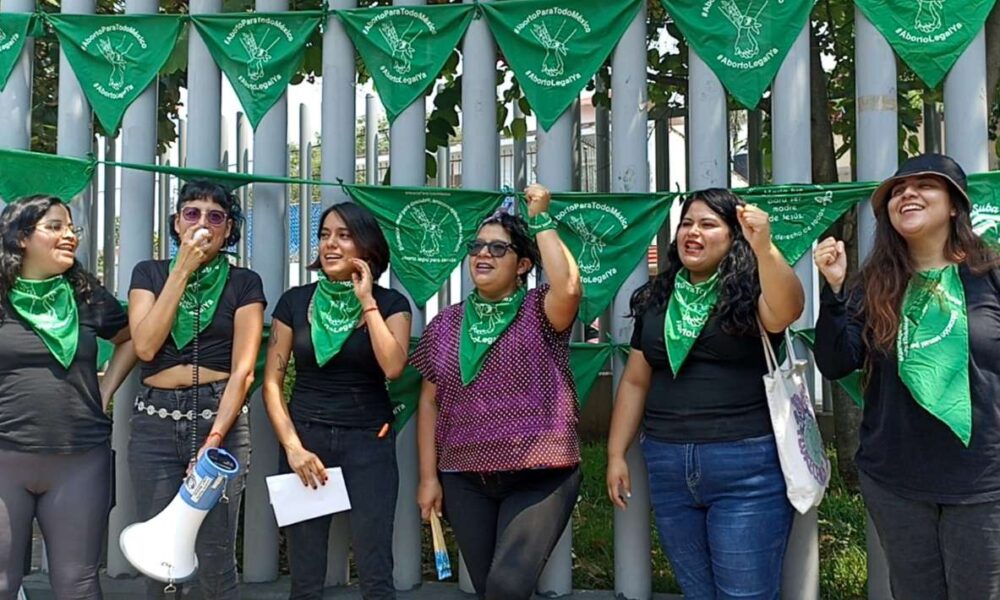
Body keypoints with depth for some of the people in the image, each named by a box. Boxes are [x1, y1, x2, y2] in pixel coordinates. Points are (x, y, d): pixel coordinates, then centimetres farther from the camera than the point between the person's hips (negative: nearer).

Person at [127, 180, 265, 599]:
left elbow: (243, 370, -5)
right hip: (155, 422, 2)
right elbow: (144, 346, -7)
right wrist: (182, 271, -7)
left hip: (221, 417, -1)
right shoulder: (149, 273, 9)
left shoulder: (244, 283, 4)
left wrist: (213, 439, -17)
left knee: (215, 560, 0)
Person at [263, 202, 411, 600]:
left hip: (368, 442, -1)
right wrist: (293, 446, -9)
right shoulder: (295, 302, 4)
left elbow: (393, 367, -18)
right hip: (306, 438, 1)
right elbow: (272, 382, 2)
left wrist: (367, 300, -14)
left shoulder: (390, 303, 0)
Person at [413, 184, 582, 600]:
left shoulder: (540, 312, -1)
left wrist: (540, 220, -14)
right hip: (465, 480, 4)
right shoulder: (446, 324, 8)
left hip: (540, 478, -3)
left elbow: (569, 287, -24)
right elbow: (429, 401, 9)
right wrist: (429, 476, 4)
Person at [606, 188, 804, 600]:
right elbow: (635, 380, 14)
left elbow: (785, 314, -26)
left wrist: (764, 248, -40)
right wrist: (616, 453, 11)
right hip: (667, 466, 5)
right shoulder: (657, 299, 11)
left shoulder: (750, 289, -2)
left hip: (746, 466, -4)